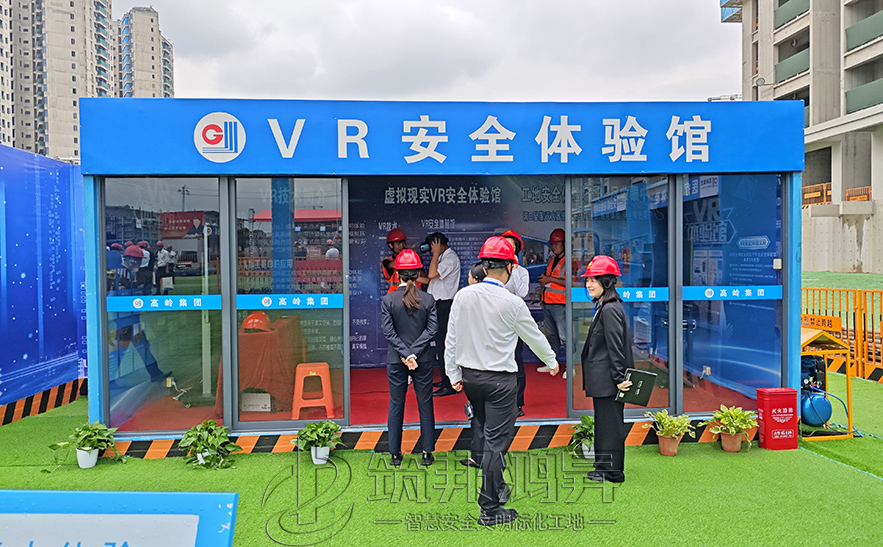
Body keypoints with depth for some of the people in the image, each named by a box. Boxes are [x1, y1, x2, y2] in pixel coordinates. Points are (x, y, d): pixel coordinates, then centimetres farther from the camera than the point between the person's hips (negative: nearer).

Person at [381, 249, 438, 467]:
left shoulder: (387, 300, -7)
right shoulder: (428, 299, -5)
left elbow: (389, 331, -11)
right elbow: (432, 329, -9)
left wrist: (406, 354, -10)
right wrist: (413, 353, -10)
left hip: (396, 360, 0)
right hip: (423, 359, 0)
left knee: (396, 404, 11)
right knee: (425, 404, 11)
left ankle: (395, 454, 18)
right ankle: (427, 452, 16)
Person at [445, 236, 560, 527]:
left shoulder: (463, 295, -5)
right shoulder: (513, 303, -14)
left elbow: (452, 337, 0)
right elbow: (534, 336, 2)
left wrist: (454, 374, 11)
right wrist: (551, 361, 20)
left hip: (469, 376, 5)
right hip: (499, 380, -5)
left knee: (488, 433, 23)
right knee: (497, 441, 1)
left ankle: (496, 484, 41)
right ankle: (490, 509, 6)